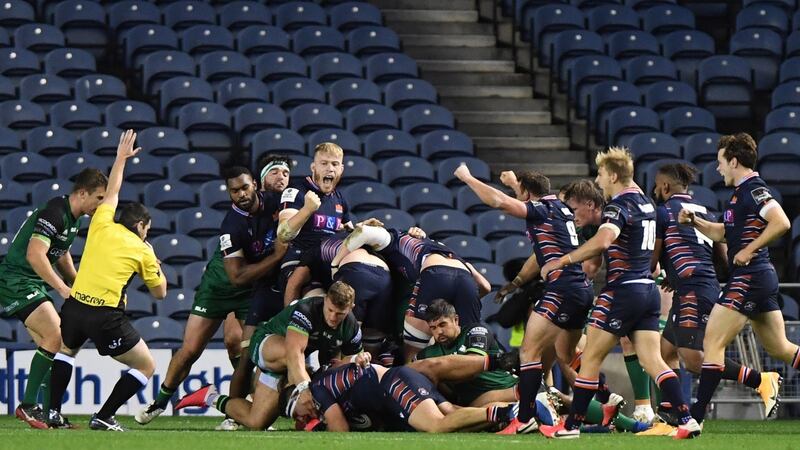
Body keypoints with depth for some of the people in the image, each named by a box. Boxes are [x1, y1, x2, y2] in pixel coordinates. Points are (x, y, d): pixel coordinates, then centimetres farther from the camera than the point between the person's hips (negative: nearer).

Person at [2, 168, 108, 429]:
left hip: (34, 285, 10)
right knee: (56, 337, -18)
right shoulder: (54, 213, -19)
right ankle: (28, 406, -13)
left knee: (51, 346, 6)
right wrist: (63, 289, -26)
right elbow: (34, 254, -28)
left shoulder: (73, 219, 12)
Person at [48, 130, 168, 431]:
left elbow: (112, 192, 31)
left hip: (74, 307, 4)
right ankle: (103, 417, 3)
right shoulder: (142, 250, 5)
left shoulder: (102, 225, 11)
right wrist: (156, 265, 28)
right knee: (146, 367, 11)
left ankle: (53, 411, 25)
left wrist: (121, 158, 43)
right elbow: (160, 292, 13)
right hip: (107, 317, -4)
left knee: (66, 350, 35)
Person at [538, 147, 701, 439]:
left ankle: (571, 425, 5)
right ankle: (687, 419, -10)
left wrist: (563, 261, -26)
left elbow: (603, 240, -31)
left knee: (591, 358, 1)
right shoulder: (645, 203, 14)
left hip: (623, 291, -8)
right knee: (653, 361, 3)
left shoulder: (619, 205, -12)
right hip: (648, 289, 8)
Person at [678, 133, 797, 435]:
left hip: (748, 277, -10)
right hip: (761, 278, 10)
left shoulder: (753, 189, -12)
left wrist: (749, 250, -21)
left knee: (713, 343, -8)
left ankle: (695, 417, -8)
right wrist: (694, 222, 13)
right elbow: (722, 233, 27)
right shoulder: (741, 192, 17)